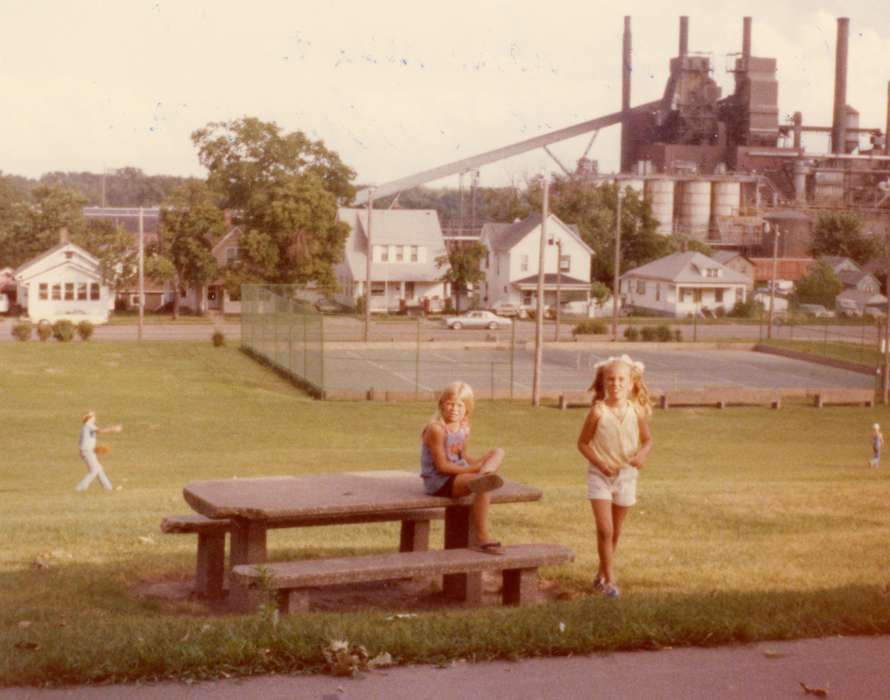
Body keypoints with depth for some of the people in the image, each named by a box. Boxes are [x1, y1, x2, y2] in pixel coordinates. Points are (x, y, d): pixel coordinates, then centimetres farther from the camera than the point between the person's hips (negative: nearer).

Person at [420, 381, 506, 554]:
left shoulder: (464, 427, 6)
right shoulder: (436, 429, -20)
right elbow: (442, 466, -21)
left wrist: (479, 463, -6)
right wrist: (473, 468, -23)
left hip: (459, 472, 9)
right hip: (438, 481, -9)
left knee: (498, 452, 4)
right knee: (483, 487, -32)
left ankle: (483, 477, -32)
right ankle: (482, 538, -29)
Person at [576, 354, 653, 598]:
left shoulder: (636, 411, -5)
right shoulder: (598, 411, -12)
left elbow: (647, 439, 8)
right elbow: (582, 442, -4)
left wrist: (642, 454, -14)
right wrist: (600, 463, -17)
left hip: (626, 475, 3)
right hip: (600, 475, -3)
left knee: (615, 532, 14)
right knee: (604, 529, -12)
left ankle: (601, 574, 32)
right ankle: (609, 580, -1)